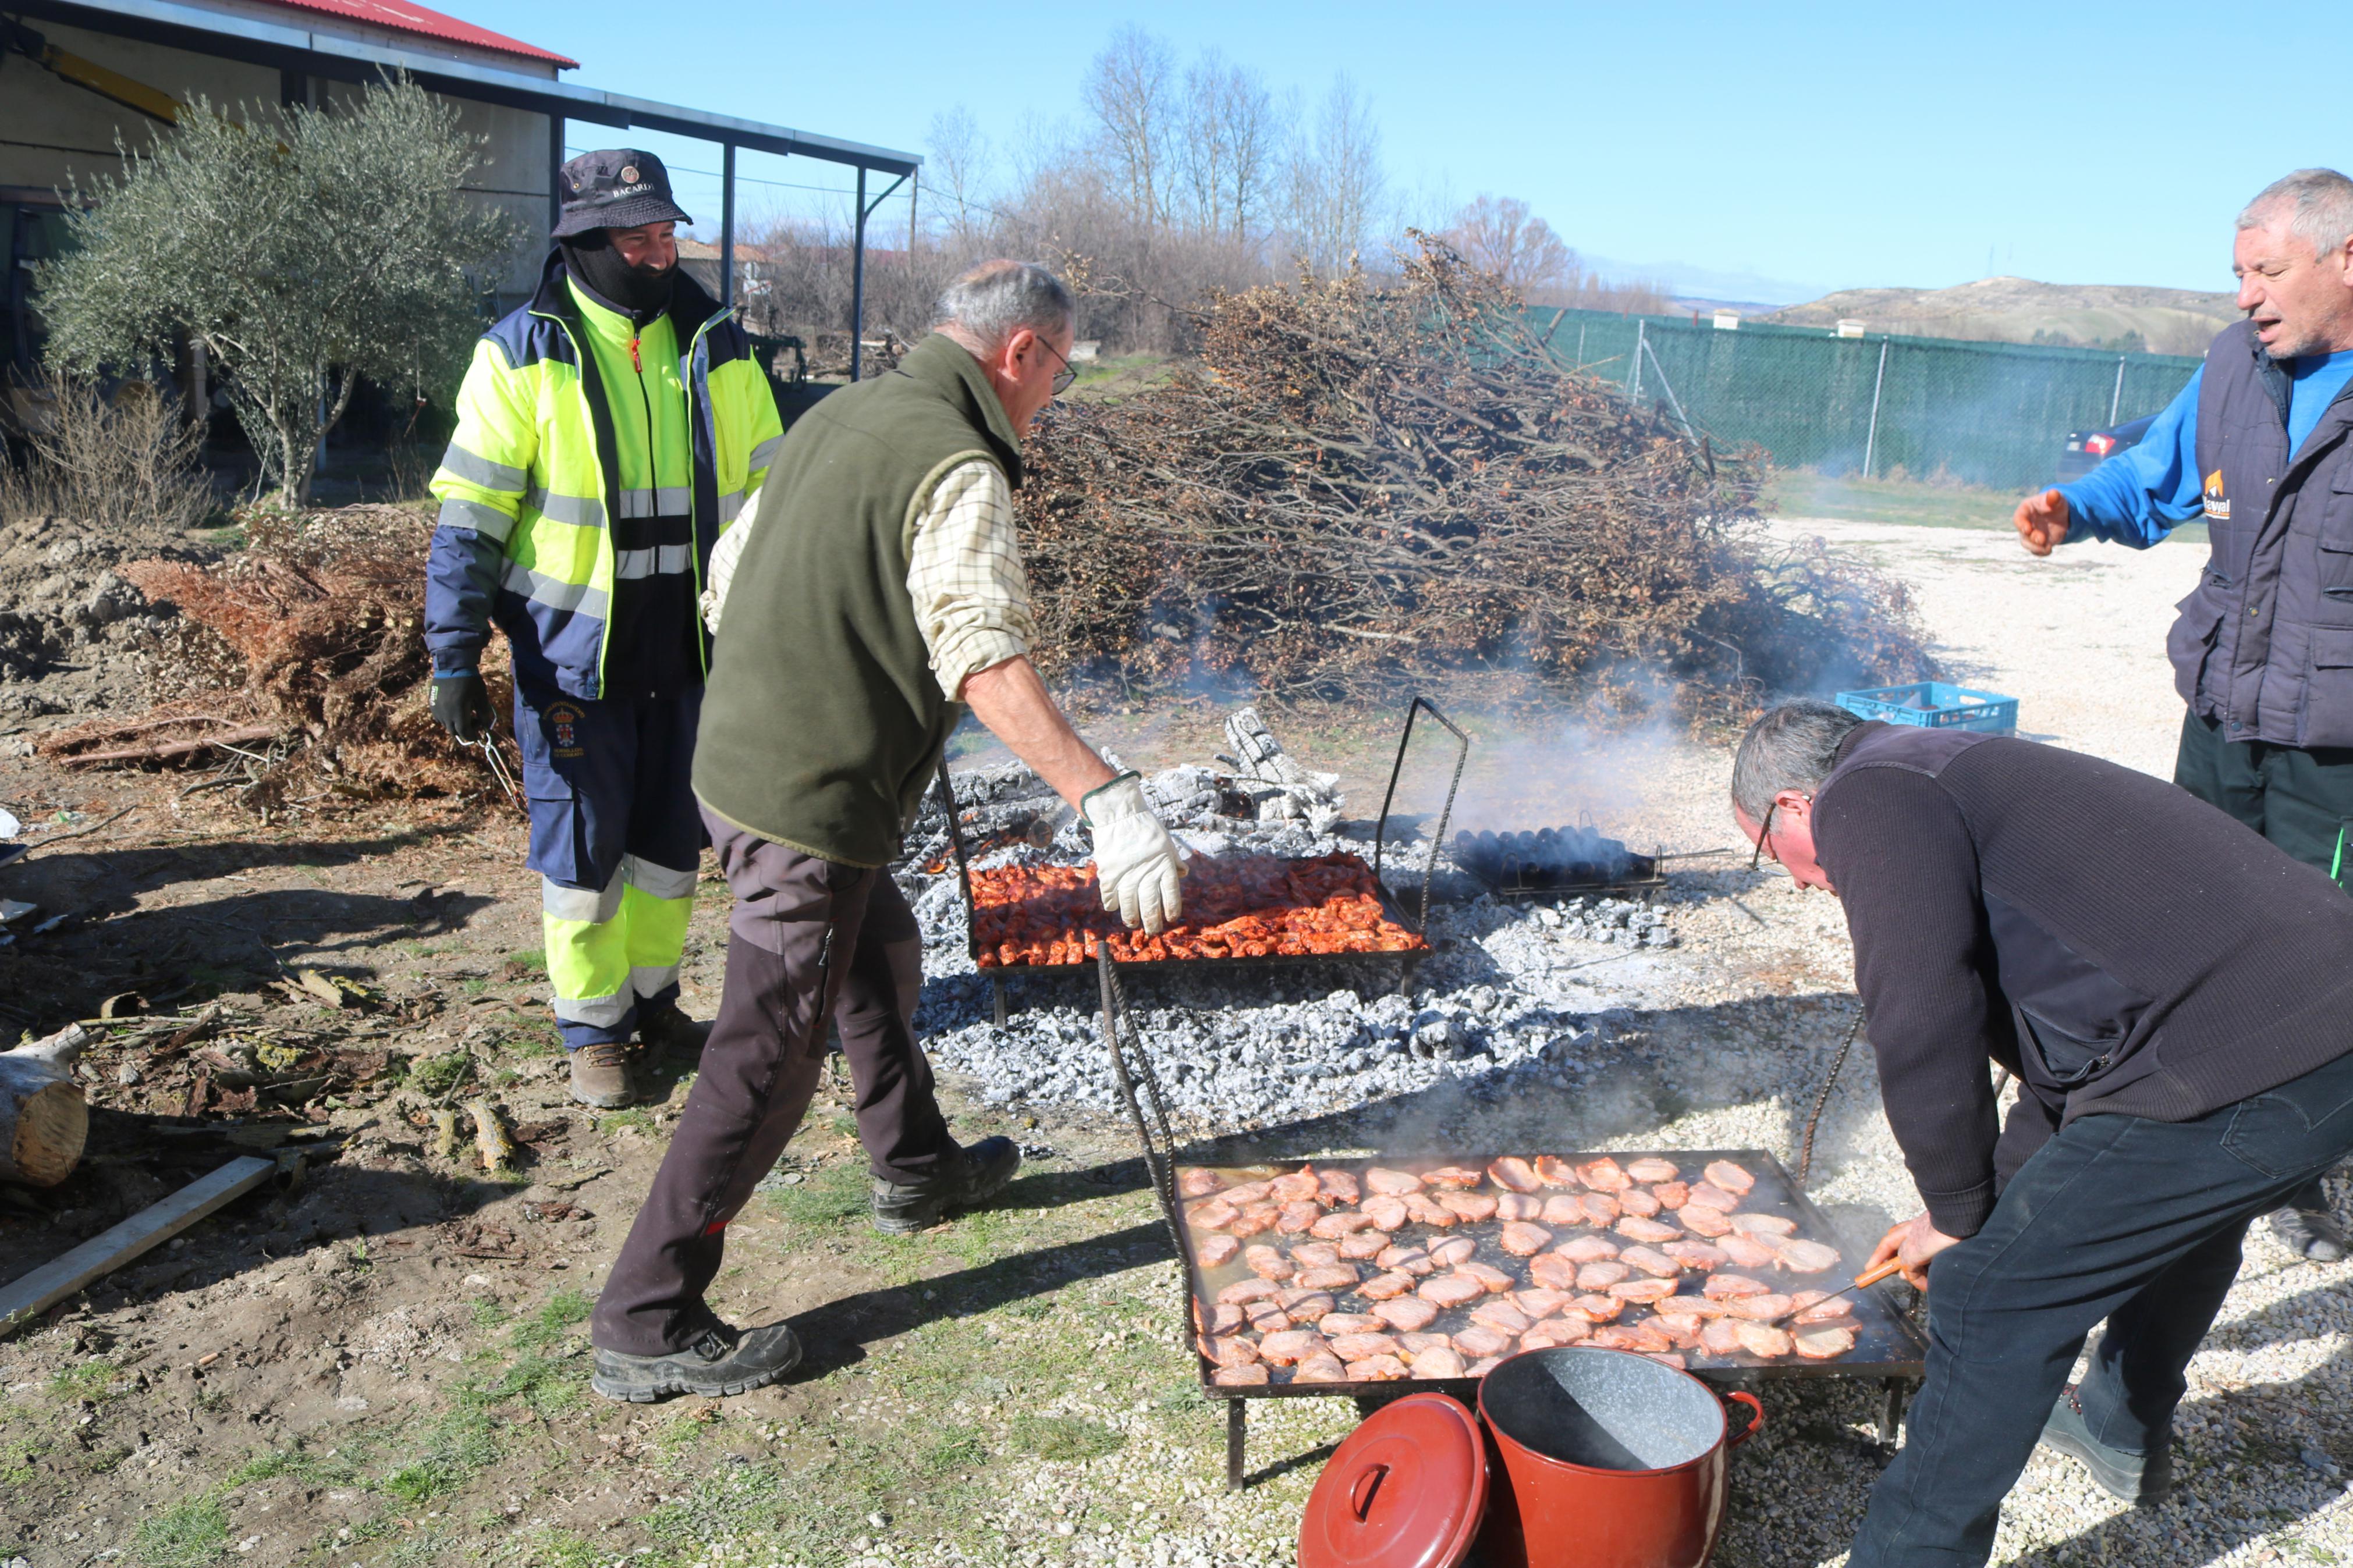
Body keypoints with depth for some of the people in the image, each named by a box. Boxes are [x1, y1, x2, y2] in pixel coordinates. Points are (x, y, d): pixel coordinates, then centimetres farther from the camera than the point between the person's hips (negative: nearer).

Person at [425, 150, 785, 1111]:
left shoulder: (717, 350, 5)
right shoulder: (524, 356, -7)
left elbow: (769, 496, 11)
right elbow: (470, 517, -6)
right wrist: (455, 657, -9)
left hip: (691, 651, 4)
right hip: (573, 655, -4)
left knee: (672, 840, 14)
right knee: (583, 849, 5)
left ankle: (652, 1000, 33)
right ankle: (592, 1028, 22)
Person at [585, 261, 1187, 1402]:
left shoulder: (837, 415, 12)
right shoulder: (958, 466, -17)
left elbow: (730, 585, 19)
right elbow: (984, 658, -31)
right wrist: (1106, 797, -36)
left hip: (736, 760, 10)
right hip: (809, 803, -10)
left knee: (881, 954, 28)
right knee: (766, 1062, -1)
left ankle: (916, 1169, 47)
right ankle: (644, 1326, 9)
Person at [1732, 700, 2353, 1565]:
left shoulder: (1869, 795, -4)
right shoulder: (1961, 778, 26)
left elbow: (1921, 1022, -16)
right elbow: (2065, 1031, 32)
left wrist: (1960, 1214, -1)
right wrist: (1985, 1202, 36)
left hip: (2237, 1071, -10)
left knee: (1992, 1297, -1)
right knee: (2183, 1216, 35)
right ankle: (2124, 1436, 59)